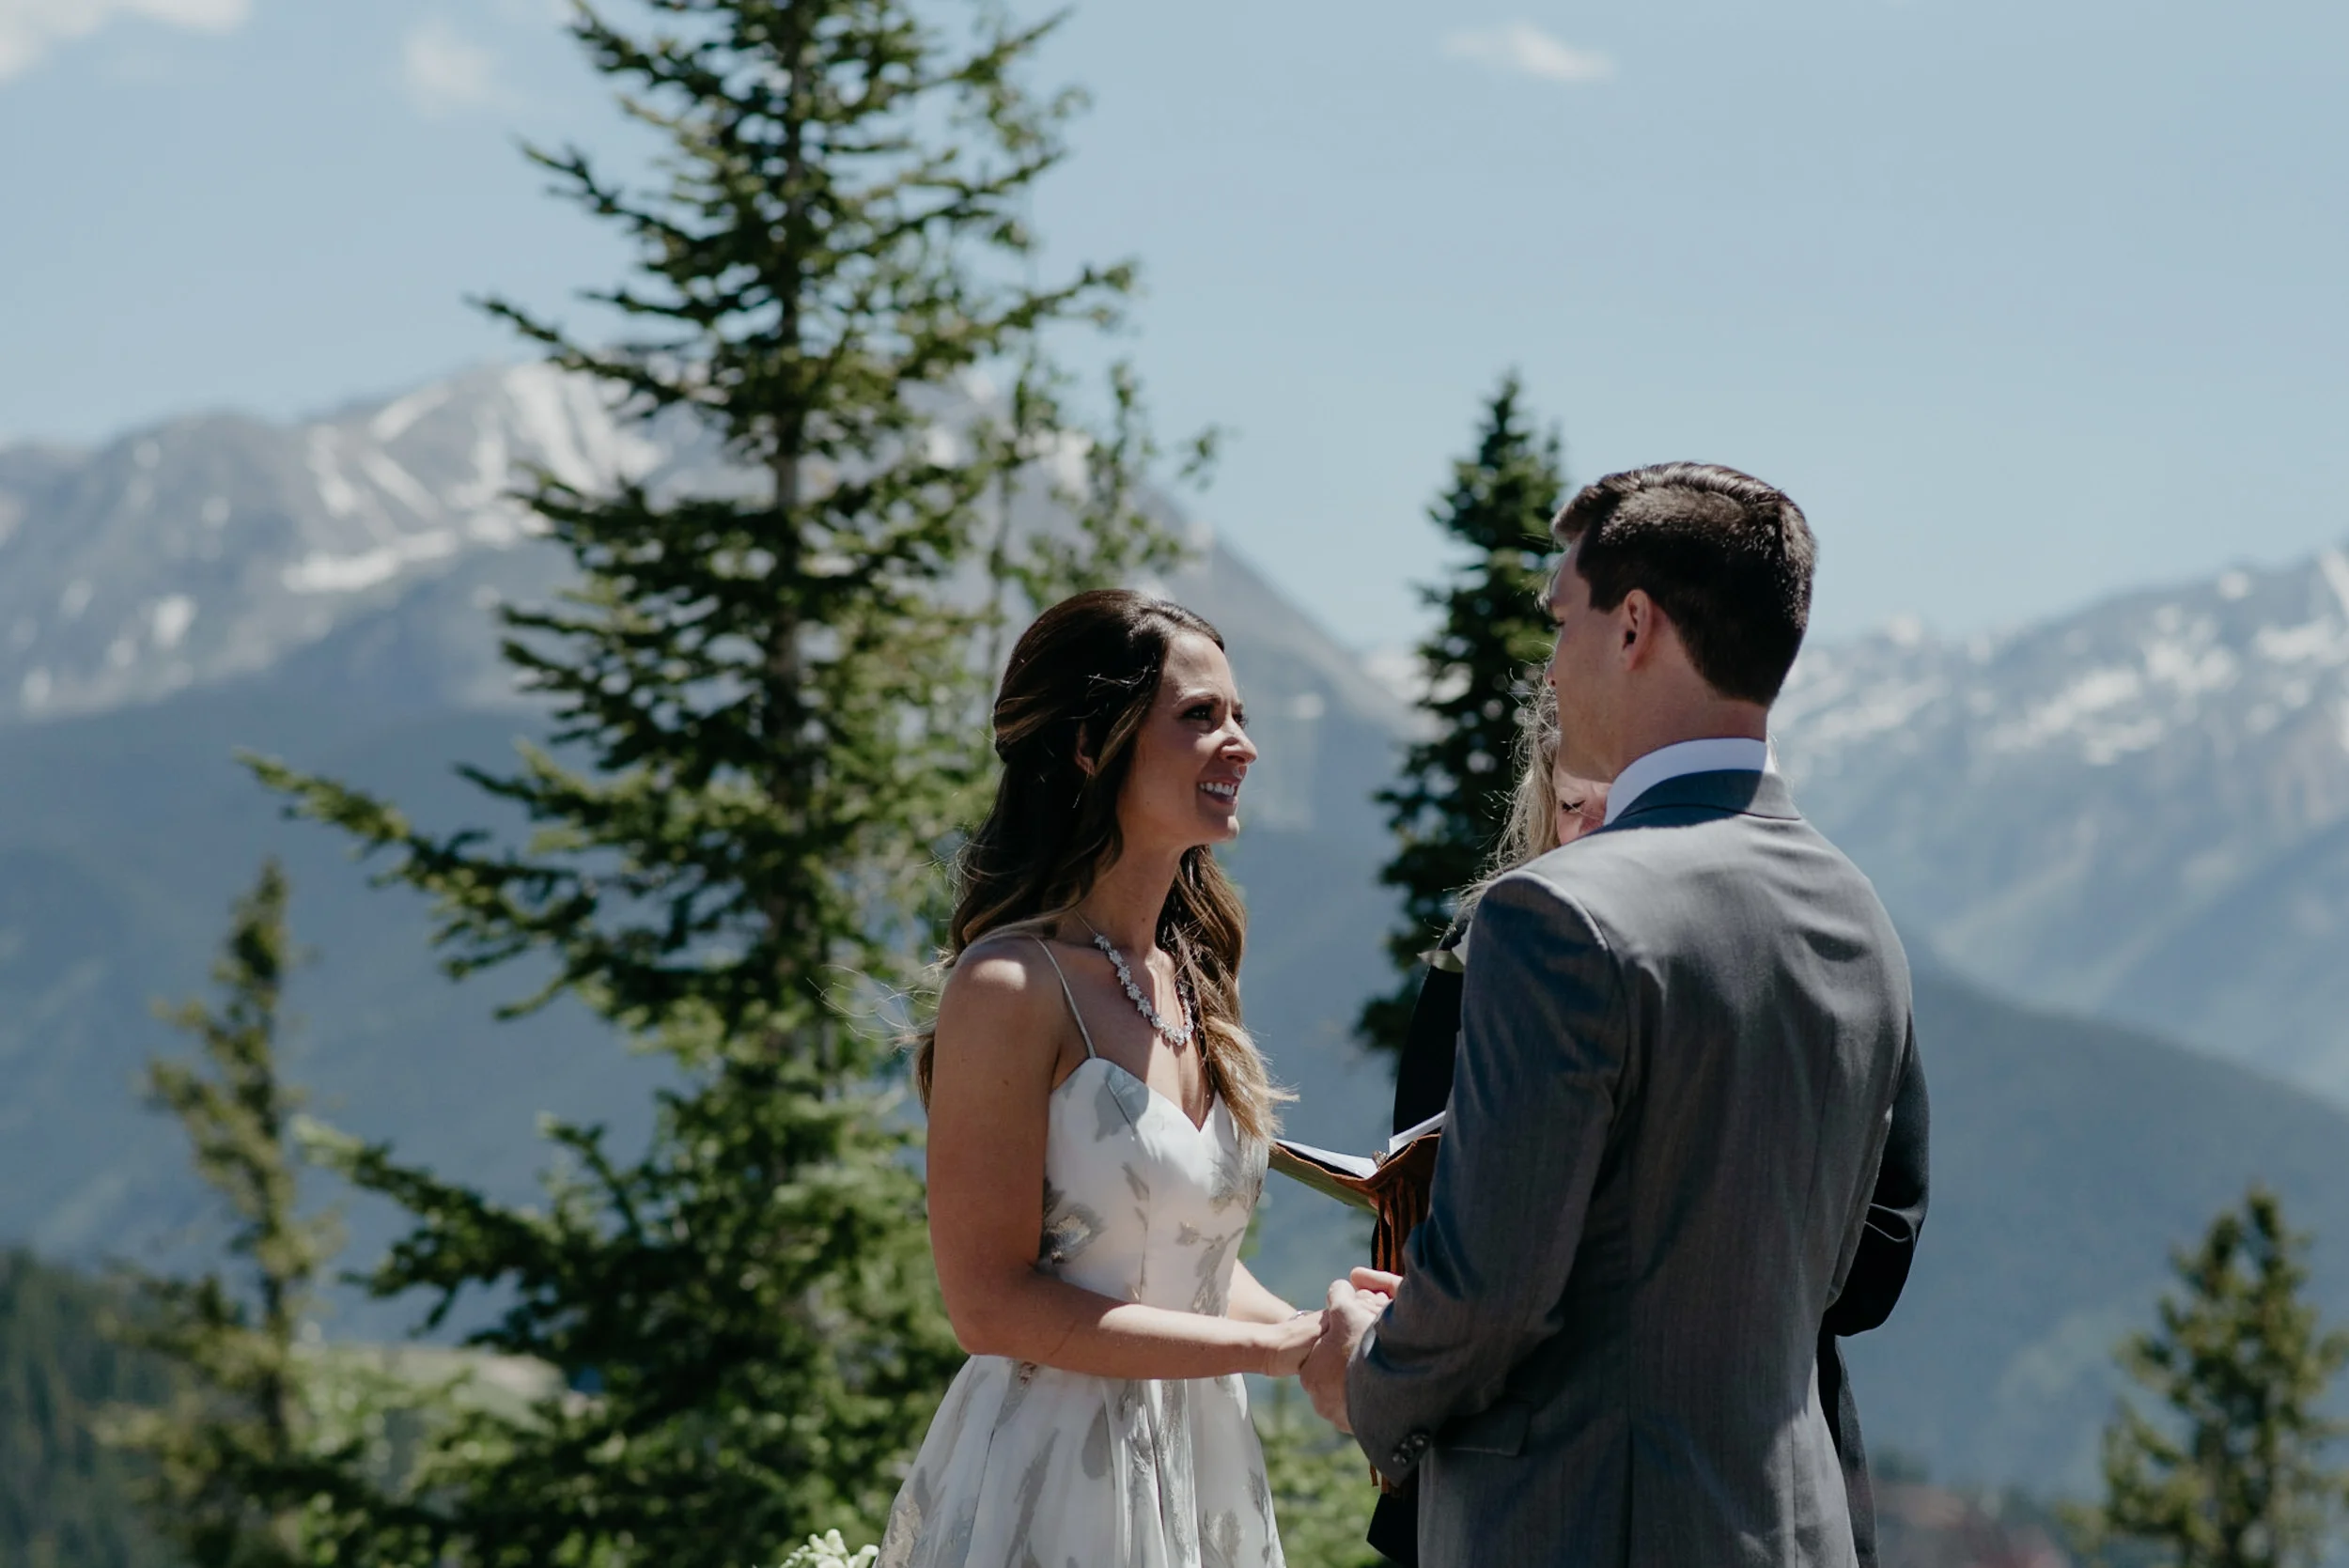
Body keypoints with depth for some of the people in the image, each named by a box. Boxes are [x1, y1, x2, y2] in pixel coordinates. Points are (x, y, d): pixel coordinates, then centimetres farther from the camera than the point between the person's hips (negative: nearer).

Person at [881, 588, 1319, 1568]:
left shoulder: (1190, 975, 9)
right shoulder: (1012, 988, -14)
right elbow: (994, 1304, -18)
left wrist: (1328, 1341, -2)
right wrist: (1276, 1346, -18)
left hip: (1204, 1478, 7)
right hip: (1053, 1487, -7)